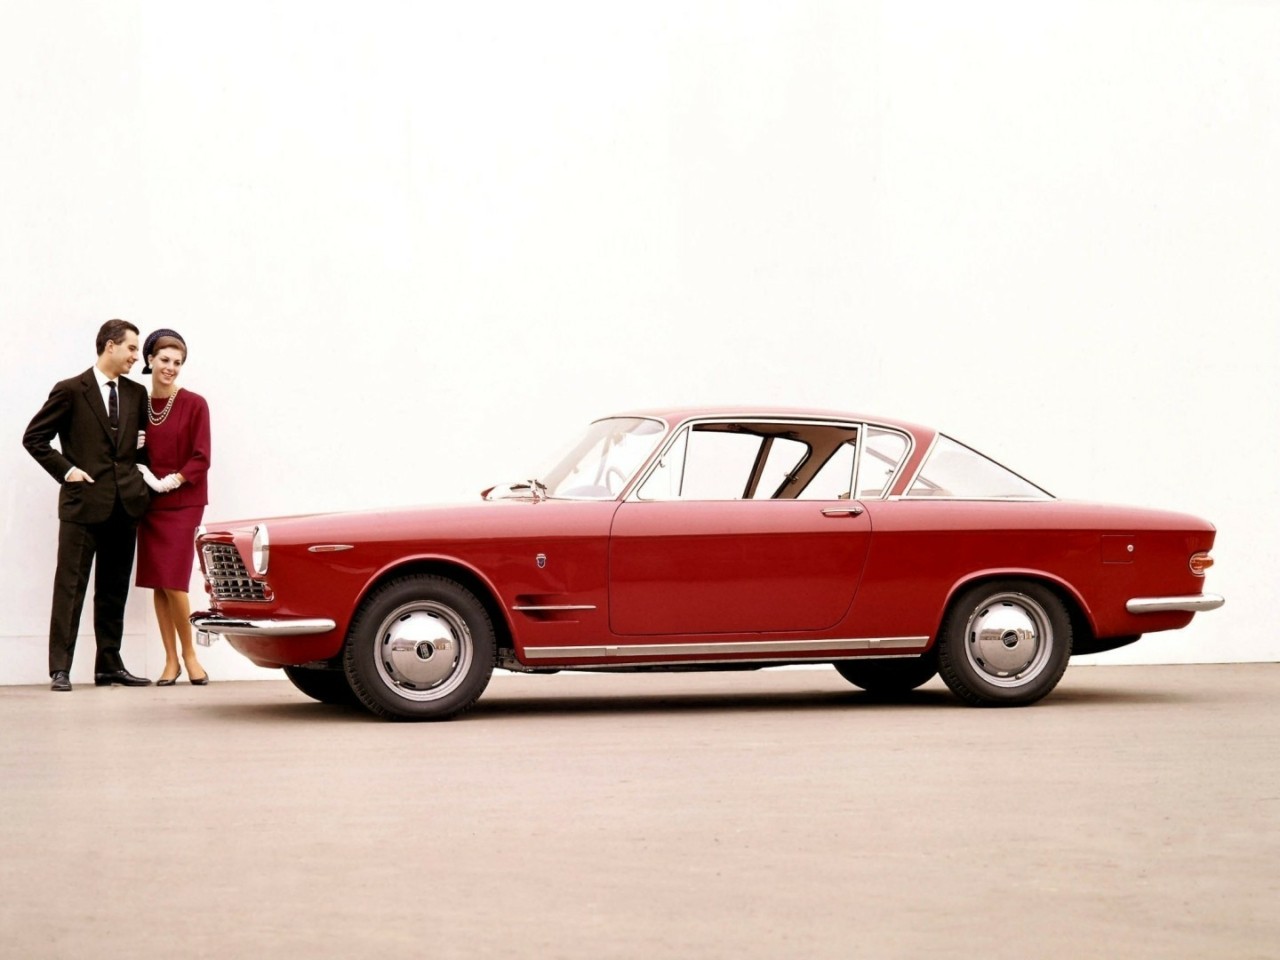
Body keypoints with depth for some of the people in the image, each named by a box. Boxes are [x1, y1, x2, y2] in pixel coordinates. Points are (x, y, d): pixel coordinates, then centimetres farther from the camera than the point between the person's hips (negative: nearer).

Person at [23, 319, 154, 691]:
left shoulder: (136, 394, 13)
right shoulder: (70, 391, -2)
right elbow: (34, 437, -1)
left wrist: (142, 468, 6)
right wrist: (65, 470, -9)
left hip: (125, 503, 5)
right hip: (84, 502, -5)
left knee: (114, 590, 9)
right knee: (70, 585, -6)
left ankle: (110, 665, 15)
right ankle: (60, 668, -6)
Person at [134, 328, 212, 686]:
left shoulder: (194, 405, -5)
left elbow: (201, 459, -7)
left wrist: (168, 482, -15)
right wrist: (140, 480, -8)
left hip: (182, 504, -4)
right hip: (149, 504, 4)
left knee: (173, 583, -10)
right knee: (157, 584, 3)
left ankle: (189, 654, 7)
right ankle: (171, 660, 10)